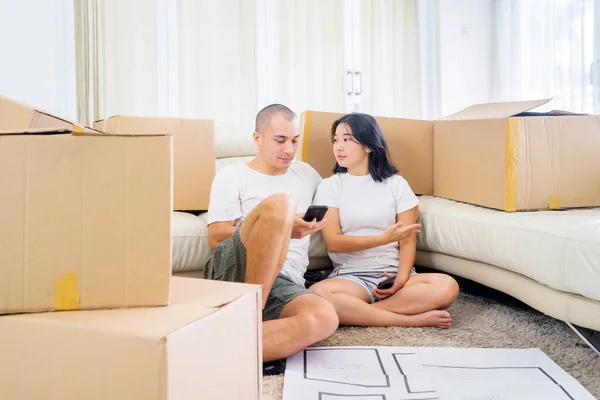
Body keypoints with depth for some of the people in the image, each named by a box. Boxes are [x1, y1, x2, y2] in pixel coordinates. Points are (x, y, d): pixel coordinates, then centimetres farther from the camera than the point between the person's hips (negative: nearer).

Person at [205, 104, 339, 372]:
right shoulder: (231, 176, 10)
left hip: (286, 286, 4)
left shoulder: (305, 173, 24)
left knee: (324, 318, -33)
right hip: (231, 270, -3)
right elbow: (217, 238, -1)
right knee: (279, 203, -32)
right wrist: (284, 227, -9)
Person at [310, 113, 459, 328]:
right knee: (317, 295, -35)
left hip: (392, 273, 1)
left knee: (447, 287, -27)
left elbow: (408, 241, 1)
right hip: (350, 276, -1)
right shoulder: (330, 186, 4)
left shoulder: (396, 183, 6)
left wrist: (401, 279, -18)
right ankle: (414, 319, -25)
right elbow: (333, 242, -6)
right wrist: (385, 238, -17)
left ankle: (355, 311, -22)